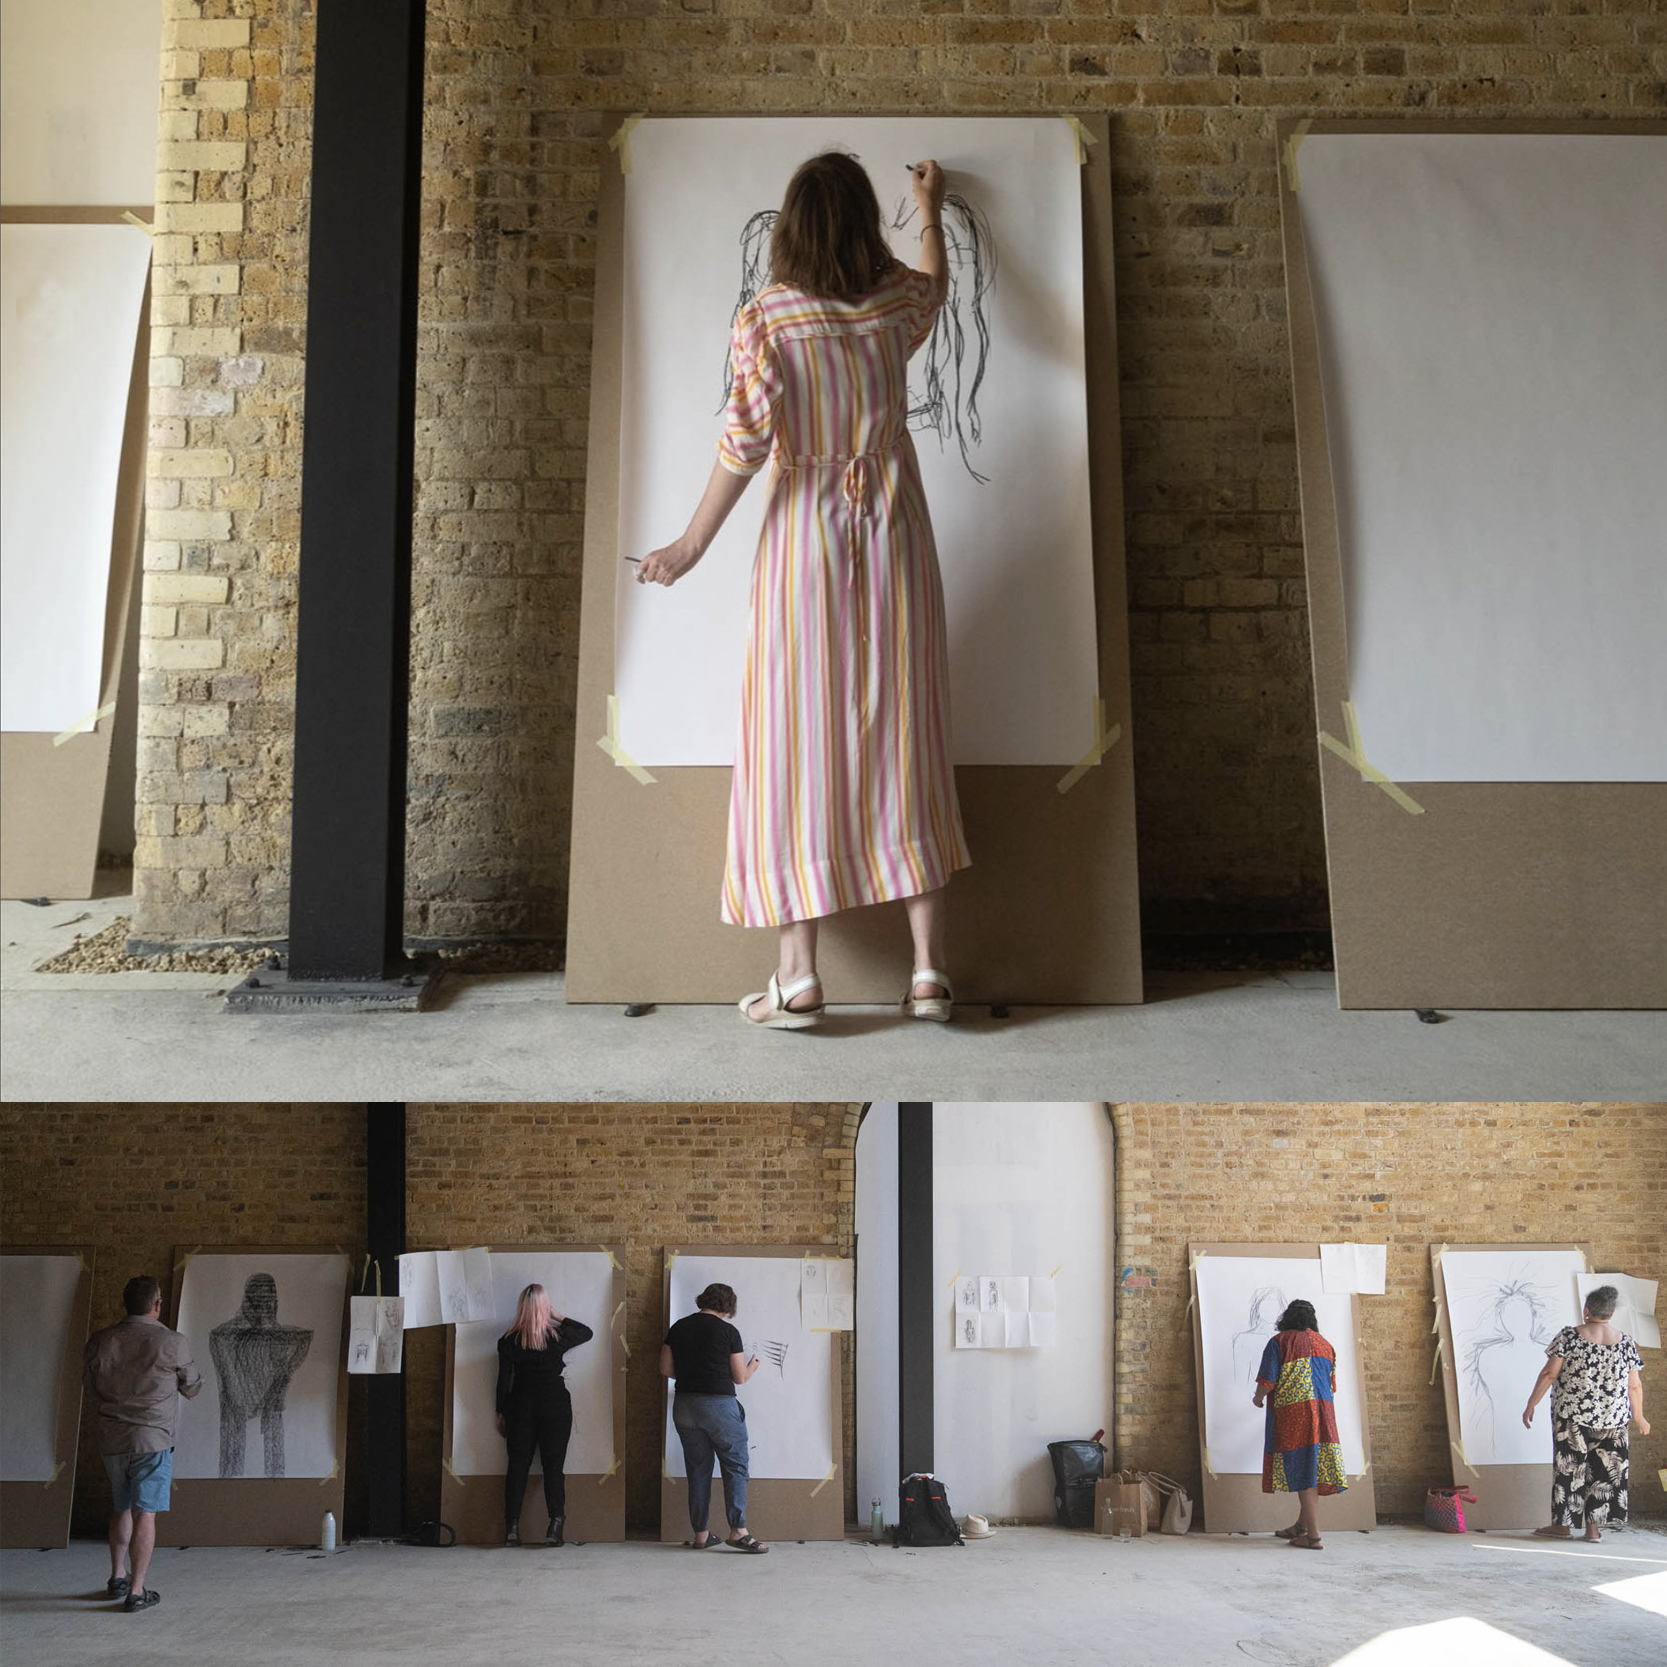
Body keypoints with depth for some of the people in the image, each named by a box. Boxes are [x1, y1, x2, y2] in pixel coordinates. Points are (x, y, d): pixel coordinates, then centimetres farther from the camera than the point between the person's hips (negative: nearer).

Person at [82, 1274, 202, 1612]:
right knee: (144, 1514, 0)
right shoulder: (172, 1343, -12)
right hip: (153, 1439, -4)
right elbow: (192, 1387, 2)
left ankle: (118, 1578, 28)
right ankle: (136, 1592, 1)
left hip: (112, 1438, 4)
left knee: (121, 1509, 21)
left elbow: (91, 1386, 12)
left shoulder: (100, 1341, -2)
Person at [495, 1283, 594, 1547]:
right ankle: (556, 1523, -8)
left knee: (517, 1465, 5)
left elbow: (503, 1379, 1)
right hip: (555, 1406, -1)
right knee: (553, 1466, 1)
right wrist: (558, 1317, 12)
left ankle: (512, 1526, 2)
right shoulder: (558, 1337, -6)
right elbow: (587, 1332, 12)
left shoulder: (509, 1340, -2)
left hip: (520, 1407, 1)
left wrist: (501, 1413, 10)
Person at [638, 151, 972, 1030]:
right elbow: (936, 281, 27)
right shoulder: (896, 303, 3)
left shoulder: (765, 316, -9)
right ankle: (929, 967, 6)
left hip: (805, 539, -3)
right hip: (894, 537, 3)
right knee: (903, 739, 6)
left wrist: (693, 545, -6)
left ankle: (798, 975, 2)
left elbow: (749, 438, -14)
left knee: (796, 743, 2)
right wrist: (931, 208, 46)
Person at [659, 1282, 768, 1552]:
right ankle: (738, 1530, -7)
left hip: (684, 1405, 5)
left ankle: (700, 1534, 13)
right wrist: (752, 1366, 20)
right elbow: (740, 1378, -1)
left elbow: (665, 1369, 6)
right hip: (719, 1404, -5)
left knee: (697, 1470, 12)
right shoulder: (728, 1332, -6)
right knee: (735, 1466, 2)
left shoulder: (679, 1327, 5)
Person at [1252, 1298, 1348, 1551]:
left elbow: (1267, 1381, -9)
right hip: (1322, 1414, 6)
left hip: (1292, 1415, -6)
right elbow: (1332, 1386, 19)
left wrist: (1258, 1398, 11)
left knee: (1303, 1473, -5)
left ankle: (1313, 1536, -6)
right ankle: (1301, 1527, 26)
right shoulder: (1324, 1345, 15)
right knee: (1311, 1470, 13)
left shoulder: (1279, 1342, -2)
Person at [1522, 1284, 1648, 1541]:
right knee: (1602, 1469, 10)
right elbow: (1635, 1386, 4)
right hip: (1611, 1418, 2)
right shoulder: (1626, 1342, 2)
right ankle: (1593, 1526, 10)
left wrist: (1531, 1404, -1)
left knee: (1568, 1467, 5)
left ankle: (1562, 1524, 8)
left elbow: (1549, 1373, -8)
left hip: (1572, 1415, -2)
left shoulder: (1568, 1336, -6)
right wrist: (1639, 1418, 17)